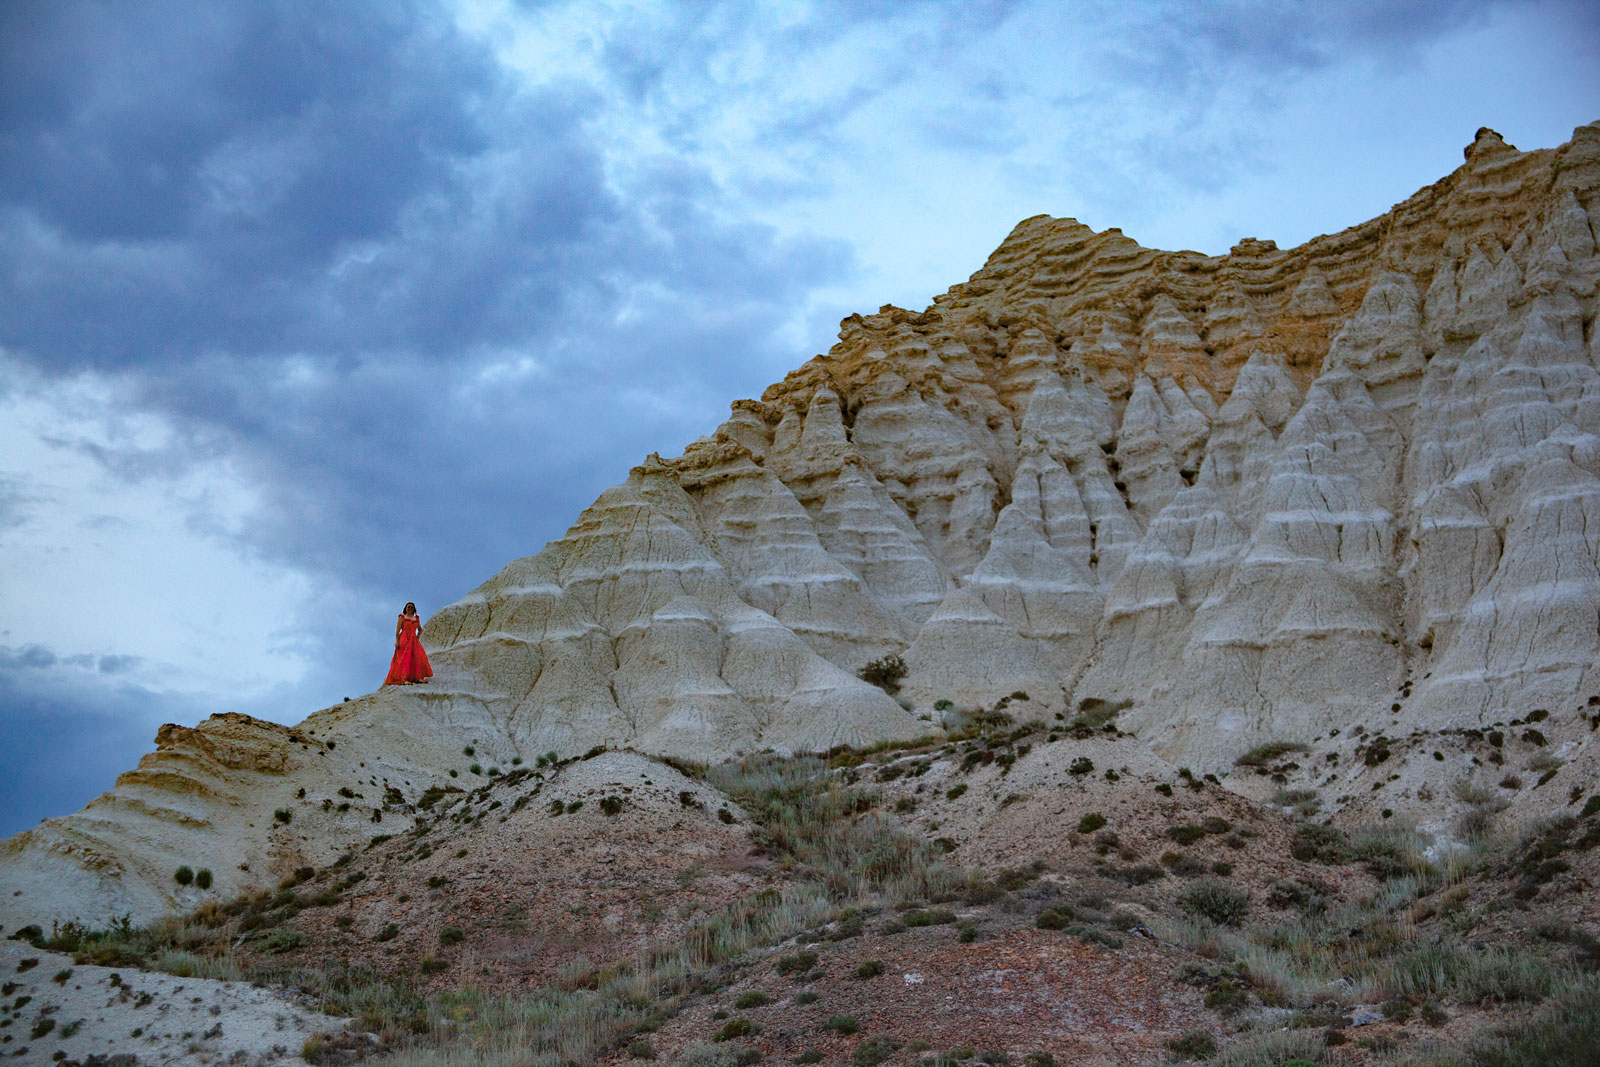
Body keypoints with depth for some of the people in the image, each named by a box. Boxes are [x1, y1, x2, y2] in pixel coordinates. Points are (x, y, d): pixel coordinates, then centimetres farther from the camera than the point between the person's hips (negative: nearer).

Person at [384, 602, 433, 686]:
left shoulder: (416, 619, 14)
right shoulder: (402, 617, 0)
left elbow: (420, 629, 28)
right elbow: (397, 631, -6)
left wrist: (418, 638, 13)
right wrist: (397, 642, -14)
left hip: (414, 641, 6)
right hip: (404, 640, -6)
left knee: (418, 658, -3)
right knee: (405, 659, -13)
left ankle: (418, 677, 0)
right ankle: (404, 679, -19)